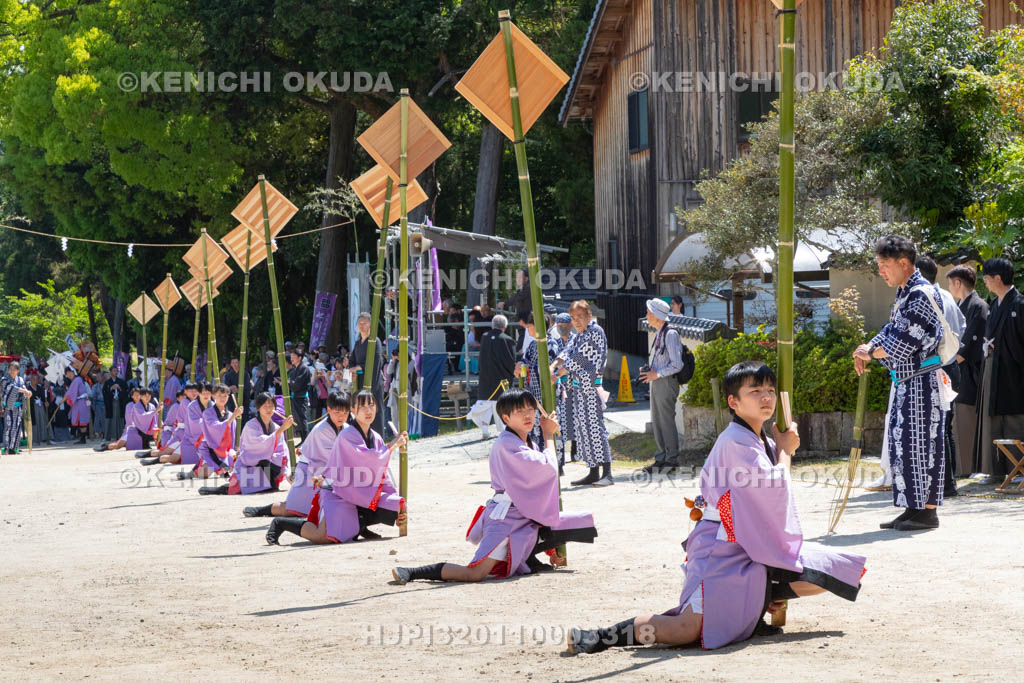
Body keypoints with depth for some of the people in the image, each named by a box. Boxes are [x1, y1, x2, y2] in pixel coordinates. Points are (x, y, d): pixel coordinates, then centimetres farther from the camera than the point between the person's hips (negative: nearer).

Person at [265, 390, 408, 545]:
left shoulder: (376, 438, 10)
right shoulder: (347, 435, -14)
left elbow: (382, 475, 13)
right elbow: (369, 459, -28)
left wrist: (396, 501, 6)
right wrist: (391, 446, -16)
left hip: (363, 495, 8)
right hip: (338, 495, -8)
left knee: (398, 508, -8)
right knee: (323, 537, -29)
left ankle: (359, 522, 13)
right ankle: (280, 523, -5)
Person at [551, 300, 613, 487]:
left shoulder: (595, 331, -9)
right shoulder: (579, 334, 19)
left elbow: (578, 357, -12)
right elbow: (568, 352, 9)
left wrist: (558, 374, -8)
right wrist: (552, 368, -9)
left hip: (590, 386, -10)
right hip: (579, 387, 10)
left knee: (595, 426, -14)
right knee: (582, 428, 9)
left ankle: (607, 473, -17)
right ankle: (594, 472, 13)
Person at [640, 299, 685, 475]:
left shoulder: (670, 334, -15)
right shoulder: (659, 334, 13)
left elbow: (676, 364, -19)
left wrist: (657, 374, -15)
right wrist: (650, 371, 10)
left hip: (666, 382, -10)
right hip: (657, 382, 10)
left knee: (667, 421, -6)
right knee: (657, 421, 12)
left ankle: (672, 459, -1)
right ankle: (661, 458, 17)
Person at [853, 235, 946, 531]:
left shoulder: (922, 294, -16)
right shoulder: (904, 293, 15)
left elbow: (906, 340, -21)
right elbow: (893, 330, 19)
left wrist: (871, 353, -10)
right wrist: (869, 349, 1)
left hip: (922, 381, -10)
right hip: (906, 381, 10)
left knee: (920, 441, -7)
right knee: (903, 443, 10)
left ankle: (927, 510, -2)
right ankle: (913, 508, 15)